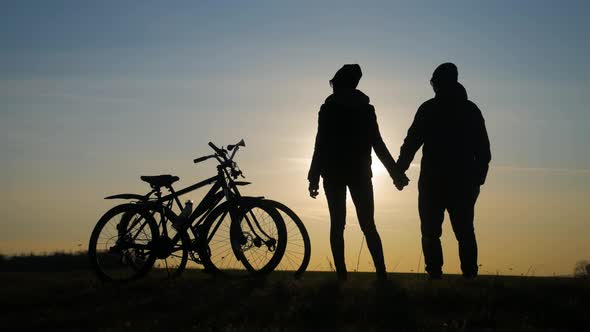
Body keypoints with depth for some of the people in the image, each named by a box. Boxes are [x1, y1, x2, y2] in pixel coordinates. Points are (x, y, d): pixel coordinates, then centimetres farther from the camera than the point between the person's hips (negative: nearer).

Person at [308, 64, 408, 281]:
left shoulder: (328, 109, -3)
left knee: (337, 225, 3)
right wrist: (396, 173, 7)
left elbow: (320, 146, -6)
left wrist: (314, 178, -2)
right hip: (360, 172, 2)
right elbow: (377, 145, 2)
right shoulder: (365, 109, 4)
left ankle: (341, 275, -2)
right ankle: (381, 274, -6)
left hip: (333, 173, -2)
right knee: (368, 225, 4)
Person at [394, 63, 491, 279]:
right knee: (464, 231, 7)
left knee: (430, 231, 2)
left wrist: (399, 169, 4)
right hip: (464, 182, 3)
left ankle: (435, 274, -7)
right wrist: (479, 178, 13)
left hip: (433, 181, -3)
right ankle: (470, 275, -1)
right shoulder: (472, 110, 9)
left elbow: (412, 142, -4)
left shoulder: (429, 109, -1)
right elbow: (484, 149, 8)